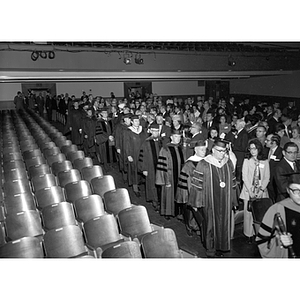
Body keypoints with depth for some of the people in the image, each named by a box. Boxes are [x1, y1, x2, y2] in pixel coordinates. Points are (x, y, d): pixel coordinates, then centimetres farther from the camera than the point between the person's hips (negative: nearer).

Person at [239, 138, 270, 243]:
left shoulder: (265, 162, 6)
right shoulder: (247, 161, 3)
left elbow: (267, 178, 4)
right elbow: (244, 177, -2)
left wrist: (261, 190, -9)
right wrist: (250, 191, -10)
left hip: (261, 192, 1)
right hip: (248, 191, -1)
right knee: (248, 213, -1)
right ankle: (249, 234, 9)